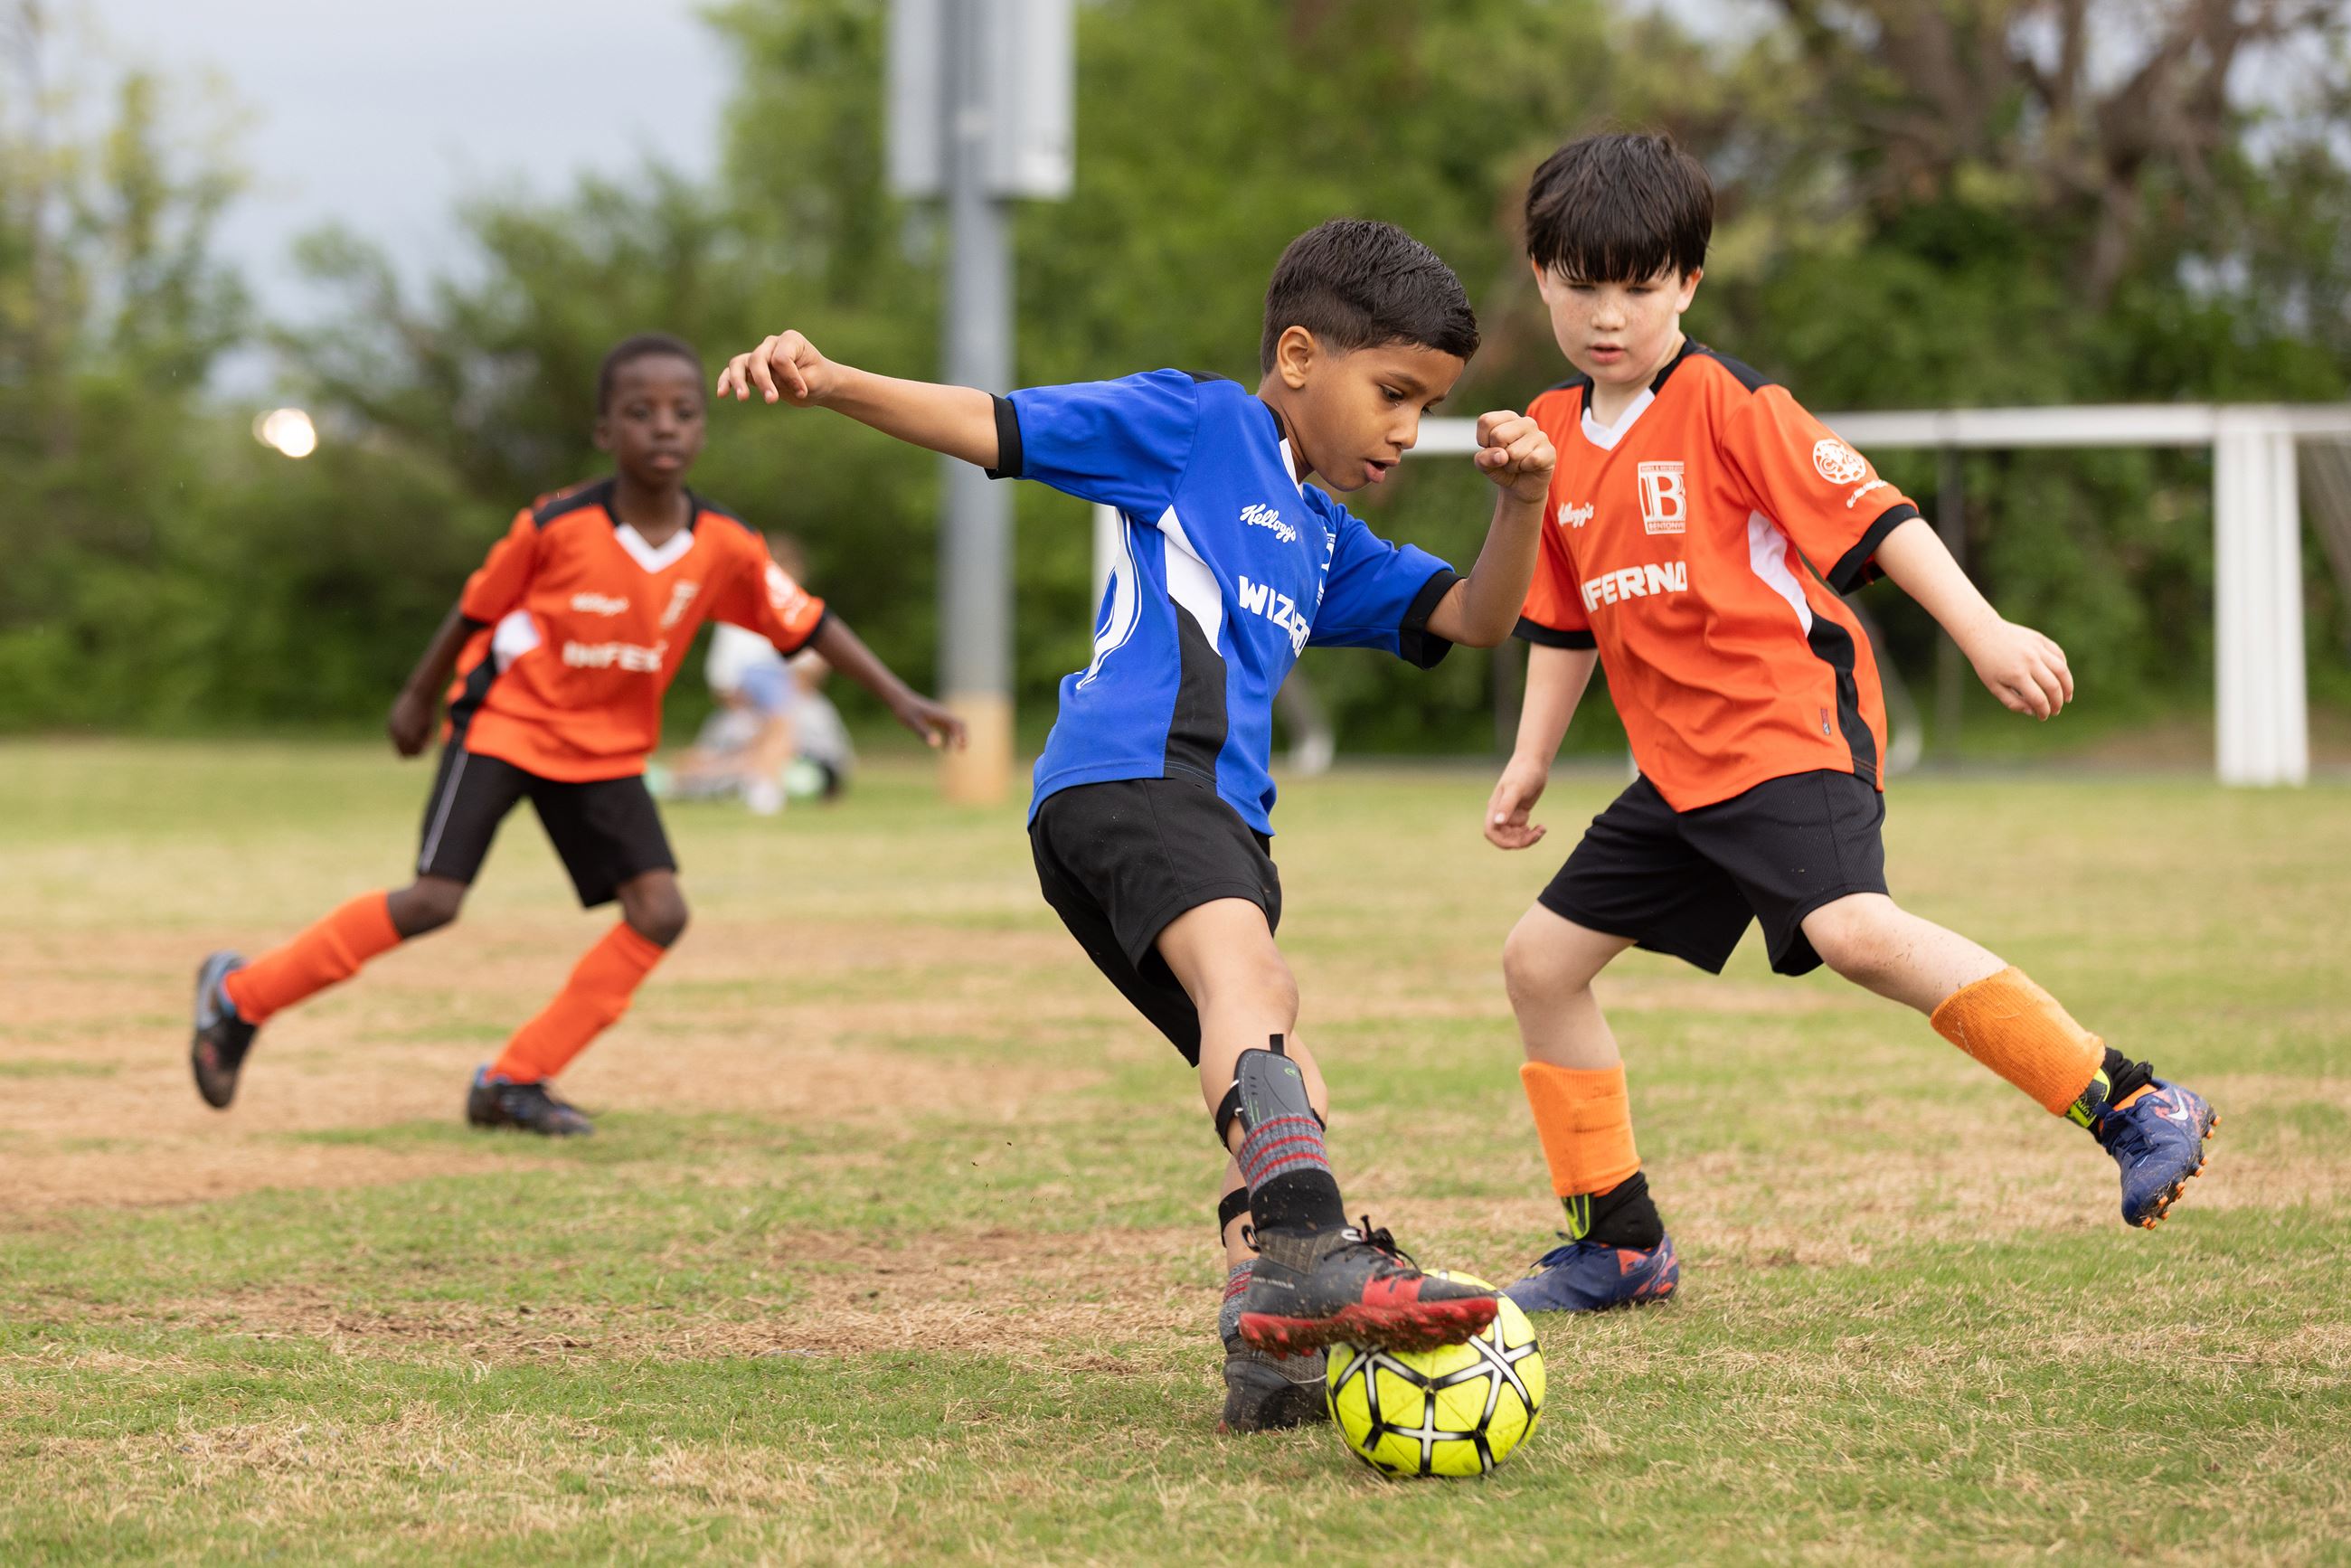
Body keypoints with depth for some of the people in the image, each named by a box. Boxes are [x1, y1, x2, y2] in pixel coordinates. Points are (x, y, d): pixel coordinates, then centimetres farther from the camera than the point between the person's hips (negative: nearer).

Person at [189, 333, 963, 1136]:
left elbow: (809, 623, -2)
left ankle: (515, 1082, 0)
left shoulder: (724, 545, -12)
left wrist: (899, 696, -8)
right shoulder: (555, 526, -21)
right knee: (432, 900, -17)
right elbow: (478, 607, -5)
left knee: (660, 912, -10)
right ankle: (240, 995, -2)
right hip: (504, 721, -5)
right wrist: (417, 697, 6)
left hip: (605, 748, 5)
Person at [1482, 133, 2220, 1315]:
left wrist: (1984, 633, -24)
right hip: (1681, 765, 8)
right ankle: (1620, 1246, 21)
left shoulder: (1724, 401, -9)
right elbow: (1565, 621, 23)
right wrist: (1531, 760, 19)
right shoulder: (1553, 436, 12)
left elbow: (1869, 515, -15)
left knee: (1848, 927, -31)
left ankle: (2134, 1112, -30)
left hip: (1791, 725, -8)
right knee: (1541, 962, 9)